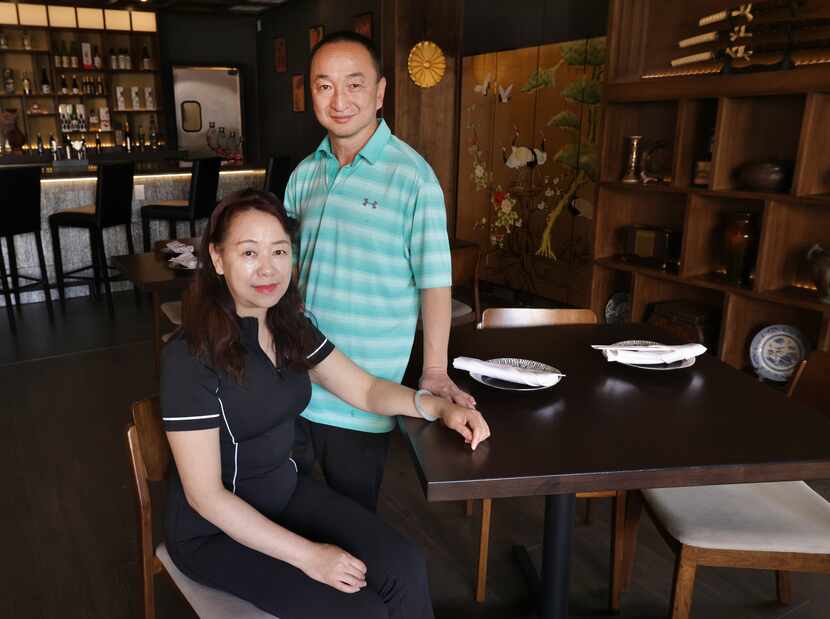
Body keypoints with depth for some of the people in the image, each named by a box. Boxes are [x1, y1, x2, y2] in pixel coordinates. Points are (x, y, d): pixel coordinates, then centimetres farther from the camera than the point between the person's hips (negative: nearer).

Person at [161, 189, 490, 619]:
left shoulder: (291, 327, -3)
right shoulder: (190, 357, -24)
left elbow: (365, 389, 5)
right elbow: (205, 494, -21)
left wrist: (438, 406, -12)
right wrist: (307, 555, -22)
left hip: (286, 490, 6)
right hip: (216, 530, -6)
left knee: (404, 567, -10)